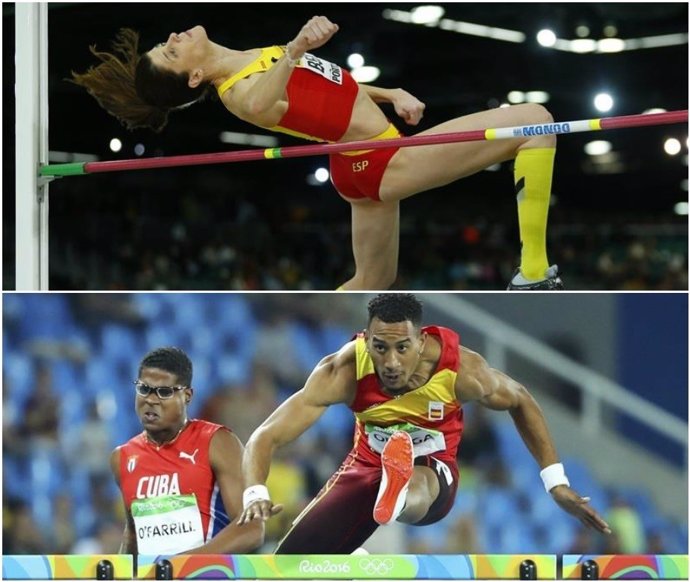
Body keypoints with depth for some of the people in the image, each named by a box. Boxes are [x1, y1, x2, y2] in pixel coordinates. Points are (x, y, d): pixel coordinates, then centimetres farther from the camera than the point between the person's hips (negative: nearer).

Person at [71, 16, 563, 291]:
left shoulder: (254, 59, 6)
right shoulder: (238, 93, -22)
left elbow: (322, 85, 19)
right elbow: (260, 104, -48)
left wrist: (391, 94, 10)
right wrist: (296, 49, -64)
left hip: (368, 165, 9)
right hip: (384, 162, -9)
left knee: (371, 283, 27)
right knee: (534, 122, -12)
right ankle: (534, 276, -12)